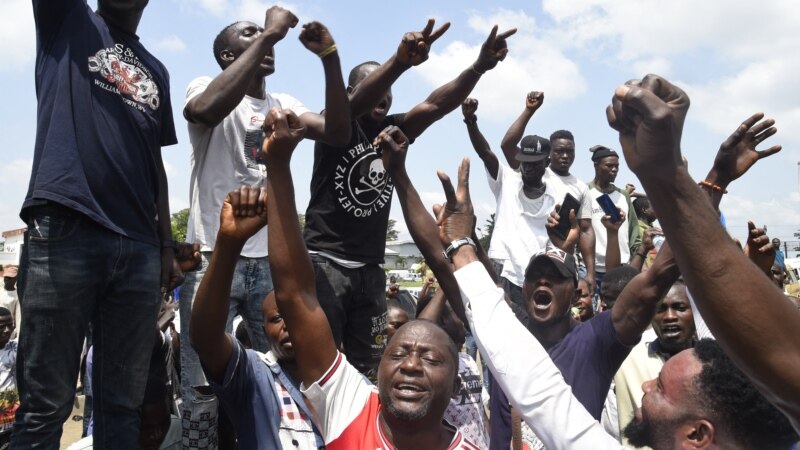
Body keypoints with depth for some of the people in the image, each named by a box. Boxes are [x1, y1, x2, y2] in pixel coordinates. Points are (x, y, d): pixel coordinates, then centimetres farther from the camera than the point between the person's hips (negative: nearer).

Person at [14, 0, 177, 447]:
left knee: (123, 406, 5)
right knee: (45, 406, -2)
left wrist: (166, 243, 13)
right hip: (63, 232, -4)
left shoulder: (156, 72, 23)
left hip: (139, 248, 4)